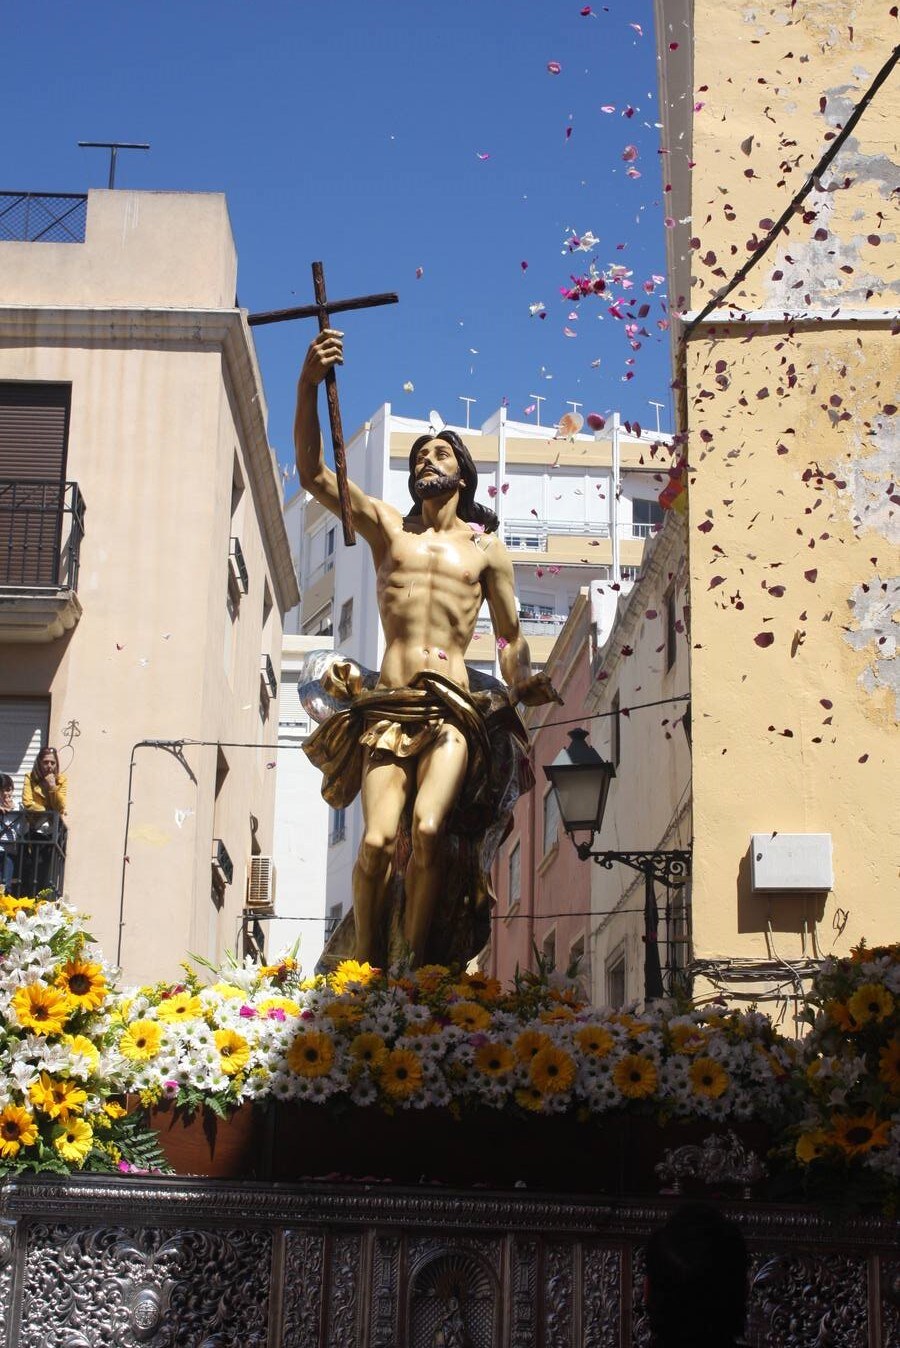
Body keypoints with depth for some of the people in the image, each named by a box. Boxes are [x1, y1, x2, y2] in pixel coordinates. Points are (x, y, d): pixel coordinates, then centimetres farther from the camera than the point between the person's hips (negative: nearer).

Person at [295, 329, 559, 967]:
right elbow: (314, 471, 7)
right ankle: (368, 967, -6)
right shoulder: (387, 526, 18)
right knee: (378, 839, -19)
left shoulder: (486, 548, 18)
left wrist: (523, 681, -2)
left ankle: (414, 963, -14)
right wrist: (308, 386, -6)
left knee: (428, 829, -24)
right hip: (388, 708, 1)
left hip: (452, 710, 0)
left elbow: (510, 635, 20)